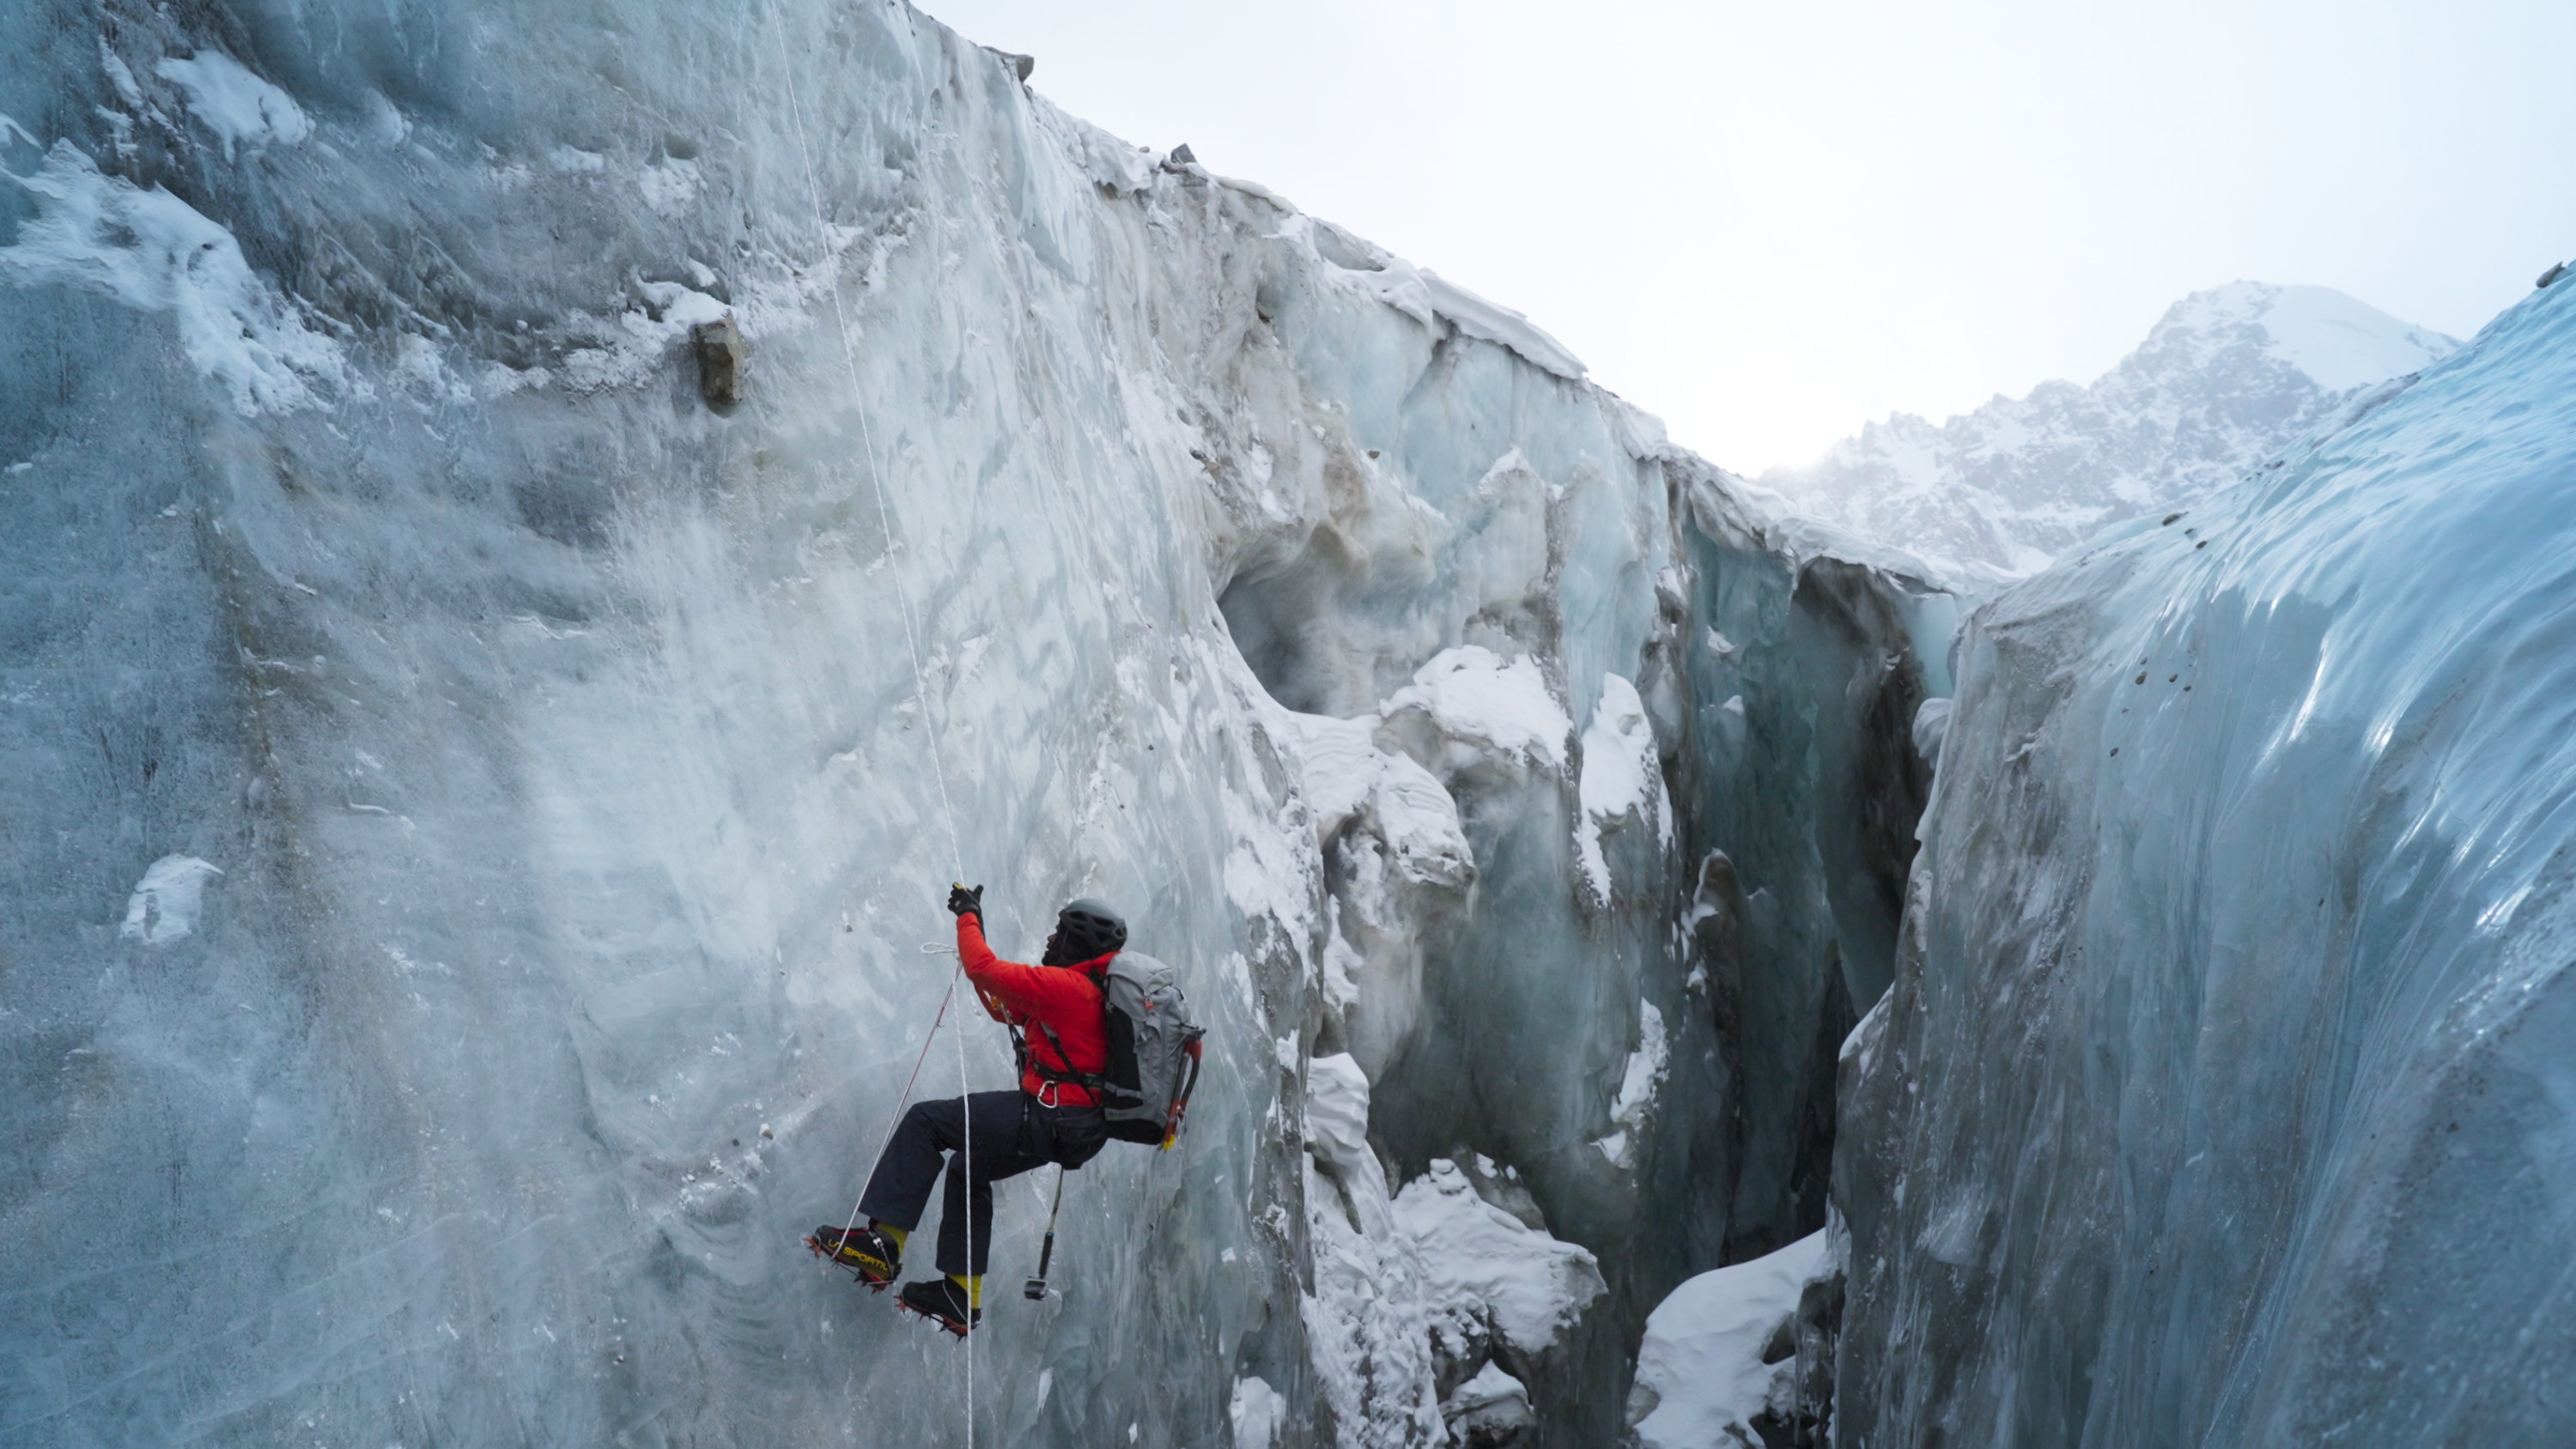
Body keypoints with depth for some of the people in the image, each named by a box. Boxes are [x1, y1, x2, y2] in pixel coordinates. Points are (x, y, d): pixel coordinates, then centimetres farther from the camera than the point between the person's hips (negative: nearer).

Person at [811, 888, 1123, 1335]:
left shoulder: (1065, 985, -13)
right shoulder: (1095, 992, 18)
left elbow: (985, 970, -16)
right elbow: (1006, 1009, 25)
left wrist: (969, 916, 1)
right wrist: (972, 924, 23)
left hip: (1046, 1117, -10)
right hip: (1078, 1131, 10)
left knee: (925, 1122, -7)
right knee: (969, 1168, 24)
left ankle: (883, 1241, -11)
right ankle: (960, 1294, 24)